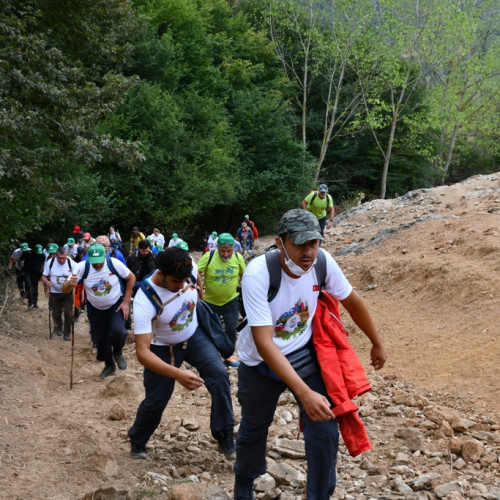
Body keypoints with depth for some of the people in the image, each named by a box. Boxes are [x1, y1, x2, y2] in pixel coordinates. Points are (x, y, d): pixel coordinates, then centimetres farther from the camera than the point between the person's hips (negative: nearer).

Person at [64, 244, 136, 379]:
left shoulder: (114, 263, -24)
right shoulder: (83, 267, -21)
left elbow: (131, 278, -8)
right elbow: (65, 289, -19)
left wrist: (126, 302, -11)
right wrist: (70, 283, -44)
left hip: (116, 306, -2)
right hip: (95, 309, 2)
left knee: (117, 331, -27)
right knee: (99, 339, 10)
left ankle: (118, 353, 8)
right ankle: (109, 365, 40)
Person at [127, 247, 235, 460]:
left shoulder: (189, 270, -24)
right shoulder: (144, 301, -36)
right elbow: (142, 352, -40)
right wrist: (178, 374, -52)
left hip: (194, 335, 3)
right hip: (163, 347, -3)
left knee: (219, 375, -19)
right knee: (155, 401, 2)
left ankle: (225, 438, -8)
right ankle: (137, 442, 31)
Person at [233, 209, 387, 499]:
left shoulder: (323, 262, -19)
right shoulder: (257, 275, -32)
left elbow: (352, 301, 1)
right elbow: (264, 344, -36)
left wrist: (377, 343, 13)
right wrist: (305, 393, -43)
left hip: (305, 355, 3)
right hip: (261, 363, -2)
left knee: (325, 434, -4)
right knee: (254, 430, 17)